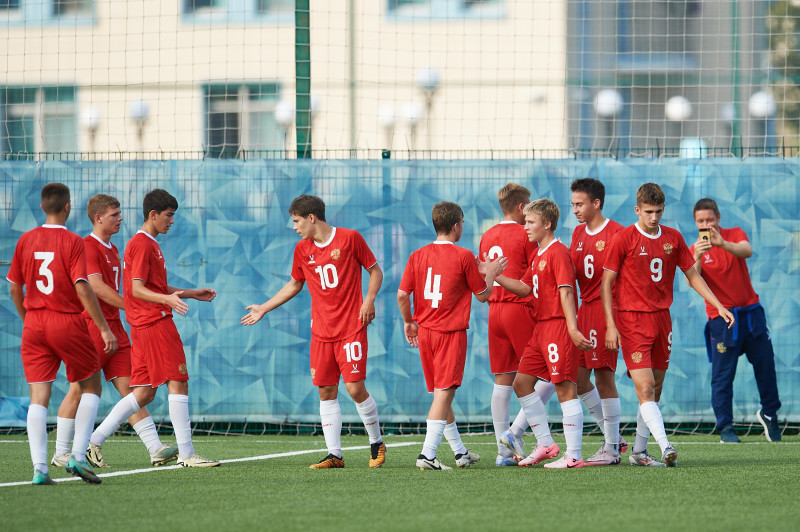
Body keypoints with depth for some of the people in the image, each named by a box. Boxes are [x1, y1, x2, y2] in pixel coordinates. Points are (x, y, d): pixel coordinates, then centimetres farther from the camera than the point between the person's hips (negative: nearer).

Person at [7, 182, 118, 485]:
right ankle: (78, 455, 0)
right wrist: (104, 329, -12)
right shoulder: (72, 242, -8)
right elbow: (82, 289, -15)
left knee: (38, 397, 1)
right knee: (91, 387, 12)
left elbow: (14, 287, 10)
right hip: (67, 322, -4)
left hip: (34, 324, 4)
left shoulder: (26, 241, 5)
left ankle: (39, 468, -9)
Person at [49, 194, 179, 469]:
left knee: (129, 387, 1)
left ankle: (155, 449, -7)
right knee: (79, 390, -3)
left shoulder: (111, 249, 19)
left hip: (114, 326, 9)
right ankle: (61, 454, 4)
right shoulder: (88, 246, -10)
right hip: (92, 325, -9)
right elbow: (96, 286, -19)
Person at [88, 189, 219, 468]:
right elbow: (137, 289, -18)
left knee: (144, 393, 8)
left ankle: (94, 439, 5)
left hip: (143, 327, 10)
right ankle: (186, 453, -9)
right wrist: (168, 299, -33)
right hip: (156, 322, -10)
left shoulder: (149, 244, 21)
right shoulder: (142, 244, -11)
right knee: (178, 383, -8)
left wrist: (192, 293, 31)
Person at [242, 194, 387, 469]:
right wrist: (264, 309, 22)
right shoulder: (302, 249, 10)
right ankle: (334, 454, 4)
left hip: (351, 328, -5)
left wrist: (369, 300, -12)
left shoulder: (349, 238, -4)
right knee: (326, 392, 0)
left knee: (355, 387, -11)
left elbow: (375, 271, 3)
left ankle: (377, 443, 10)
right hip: (321, 331, 5)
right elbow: (294, 284, 24)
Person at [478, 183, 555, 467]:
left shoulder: (487, 236, 13)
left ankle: (504, 450, 4)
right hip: (521, 309, -7)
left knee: (503, 380, 7)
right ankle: (516, 430, -10)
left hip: (495, 310, 7)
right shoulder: (525, 235, -8)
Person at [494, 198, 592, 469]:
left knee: (565, 388, -8)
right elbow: (525, 288, 21)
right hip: (541, 327, 10)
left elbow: (566, 291, -19)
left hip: (558, 326, -10)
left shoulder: (558, 252, -11)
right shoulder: (538, 256, 18)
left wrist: (573, 329, -25)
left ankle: (573, 455, -7)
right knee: (521, 383, 11)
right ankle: (545, 444, 17)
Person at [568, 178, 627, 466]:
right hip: (584, 309, 8)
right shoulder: (578, 233, 15)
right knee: (577, 375, 6)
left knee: (604, 376, -7)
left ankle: (611, 449, -1)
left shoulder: (615, 233, -9)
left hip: (605, 309, -8)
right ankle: (612, 436, 17)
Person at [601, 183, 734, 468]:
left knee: (656, 389, 8)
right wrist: (610, 324, -12)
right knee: (645, 388, -15)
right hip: (632, 319, -5)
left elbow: (693, 276, 16)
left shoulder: (673, 238, 7)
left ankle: (639, 451, 17)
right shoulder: (624, 239, -7)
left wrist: (719, 305, 8)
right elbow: (606, 283, -4)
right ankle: (666, 448, -25)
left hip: (661, 317, 5)